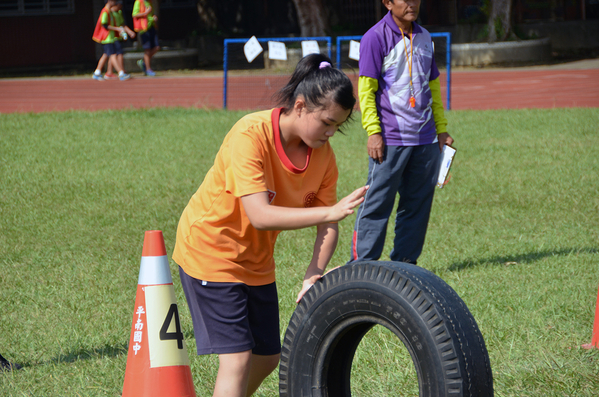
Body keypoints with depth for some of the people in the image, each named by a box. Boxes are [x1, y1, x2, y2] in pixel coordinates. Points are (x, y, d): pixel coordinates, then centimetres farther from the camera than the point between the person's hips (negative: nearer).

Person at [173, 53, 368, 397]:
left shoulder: (322, 153, -7)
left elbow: (327, 227, -5)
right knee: (238, 357, -15)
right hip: (210, 252, -7)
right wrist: (331, 212, -43)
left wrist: (313, 277, -22)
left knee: (267, 358, 9)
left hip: (256, 262, 7)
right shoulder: (250, 136, -28)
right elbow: (260, 215, -37)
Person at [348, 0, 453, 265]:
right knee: (377, 203, -5)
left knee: (417, 204, 6)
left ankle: (405, 262, 14)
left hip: (425, 140, 6)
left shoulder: (423, 37, 14)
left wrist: (441, 130, 20)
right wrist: (373, 131, -13)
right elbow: (366, 89, -6)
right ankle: (361, 264, 0)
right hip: (390, 139, -6)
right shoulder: (375, 38, -4)